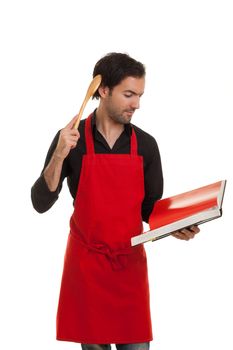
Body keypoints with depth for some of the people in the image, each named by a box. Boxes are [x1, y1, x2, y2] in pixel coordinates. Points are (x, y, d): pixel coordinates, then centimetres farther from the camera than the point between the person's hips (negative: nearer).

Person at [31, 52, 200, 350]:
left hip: (130, 261, 2)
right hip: (86, 261, -2)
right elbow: (41, 203, -8)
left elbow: (151, 208, 7)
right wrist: (60, 155, -21)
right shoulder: (70, 139, -5)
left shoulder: (145, 144, 1)